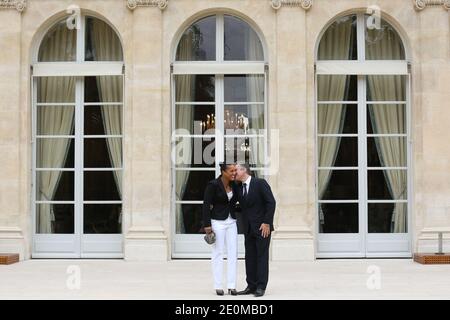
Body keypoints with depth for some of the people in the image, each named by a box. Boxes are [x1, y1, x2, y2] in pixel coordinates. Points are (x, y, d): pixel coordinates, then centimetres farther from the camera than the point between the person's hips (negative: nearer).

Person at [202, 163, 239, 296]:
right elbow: (206, 205, -12)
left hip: (231, 222, 6)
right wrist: (207, 225, -15)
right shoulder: (213, 185, -13)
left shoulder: (234, 185, 3)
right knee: (218, 254, 1)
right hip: (217, 222, -5)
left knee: (233, 253, 3)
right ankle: (218, 286, 8)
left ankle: (232, 286, 7)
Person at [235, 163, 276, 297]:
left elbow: (271, 202, -12)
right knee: (250, 258, 6)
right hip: (248, 228, 6)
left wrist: (267, 222, -16)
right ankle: (251, 286, 11)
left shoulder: (260, 183, -9)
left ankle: (261, 287, 0)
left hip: (262, 227, -6)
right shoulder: (239, 188, 10)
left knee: (262, 256, -3)